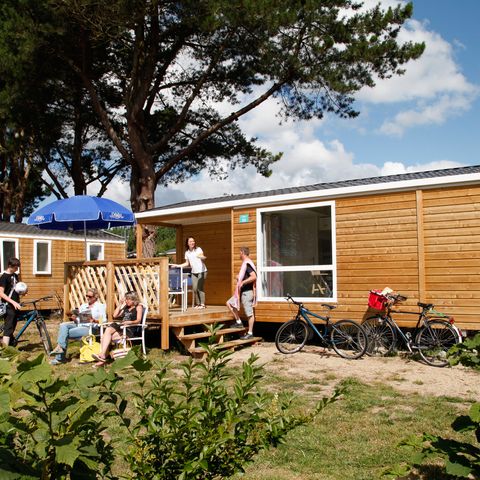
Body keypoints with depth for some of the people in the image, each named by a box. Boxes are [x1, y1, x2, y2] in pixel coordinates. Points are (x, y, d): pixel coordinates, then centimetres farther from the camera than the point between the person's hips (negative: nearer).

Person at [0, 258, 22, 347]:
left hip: (15, 305, 7)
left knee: (13, 327, 13)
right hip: (8, 306, -7)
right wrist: (13, 302, -25)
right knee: (8, 328, -10)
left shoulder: (15, 275, 12)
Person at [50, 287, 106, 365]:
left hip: (89, 328, -6)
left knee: (66, 333, -23)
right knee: (63, 325, -21)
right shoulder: (83, 306, 26)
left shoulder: (100, 306, 8)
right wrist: (75, 319, 0)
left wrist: (94, 320, -20)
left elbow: (103, 321, -2)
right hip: (79, 326, 6)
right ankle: (60, 347, -31)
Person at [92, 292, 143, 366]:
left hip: (131, 330, -6)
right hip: (121, 327, 6)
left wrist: (129, 322, -24)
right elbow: (115, 315, 20)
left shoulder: (138, 307, 7)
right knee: (108, 330, -26)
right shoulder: (126, 307, 27)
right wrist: (120, 304, 17)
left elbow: (138, 321, -6)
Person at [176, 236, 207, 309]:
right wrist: (179, 266, 7)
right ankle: (197, 303, 7)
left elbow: (203, 258, -17)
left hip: (202, 271, -4)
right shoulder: (187, 253, 10)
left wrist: (201, 257, -39)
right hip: (194, 272, 4)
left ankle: (202, 304, -4)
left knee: (200, 287, -10)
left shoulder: (198, 249, -2)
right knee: (194, 288, -4)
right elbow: (187, 263, 16)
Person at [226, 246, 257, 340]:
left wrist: (242, 282, -25)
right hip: (242, 291, 10)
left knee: (250, 313, -1)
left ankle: (250, 333, 6)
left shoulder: (247, 264, -18)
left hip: (247, 292, -10)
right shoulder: (245, 263, 13)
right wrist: (240, 278, 16)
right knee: (229, 303, 13)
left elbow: (254, 277, -29)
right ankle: (239, 322, 17)